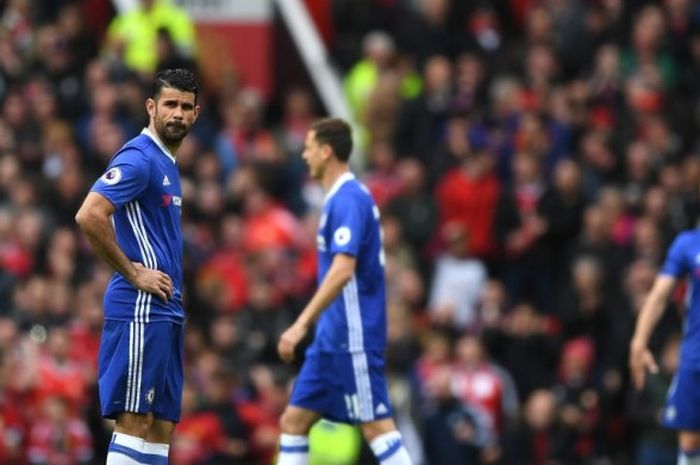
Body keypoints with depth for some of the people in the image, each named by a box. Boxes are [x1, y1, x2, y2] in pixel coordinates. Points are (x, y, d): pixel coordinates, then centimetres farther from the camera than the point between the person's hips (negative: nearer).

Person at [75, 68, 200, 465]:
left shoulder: (167, 163, 18)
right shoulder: (139, 158, -11)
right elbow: (89, 216, -23)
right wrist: (133, 273, -17)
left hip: (165, 310, 10)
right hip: (140, 309, -10)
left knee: (163, 424, 7)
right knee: (136, 419, -11)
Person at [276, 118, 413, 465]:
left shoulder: (348, 199, -16)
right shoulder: (343, 198, 15)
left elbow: (343, 270, -26)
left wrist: (302, 324, -29)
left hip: (353, 338, -10)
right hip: (333, 338, 10)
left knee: (375, 425, -9)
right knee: (293, 420, 8)